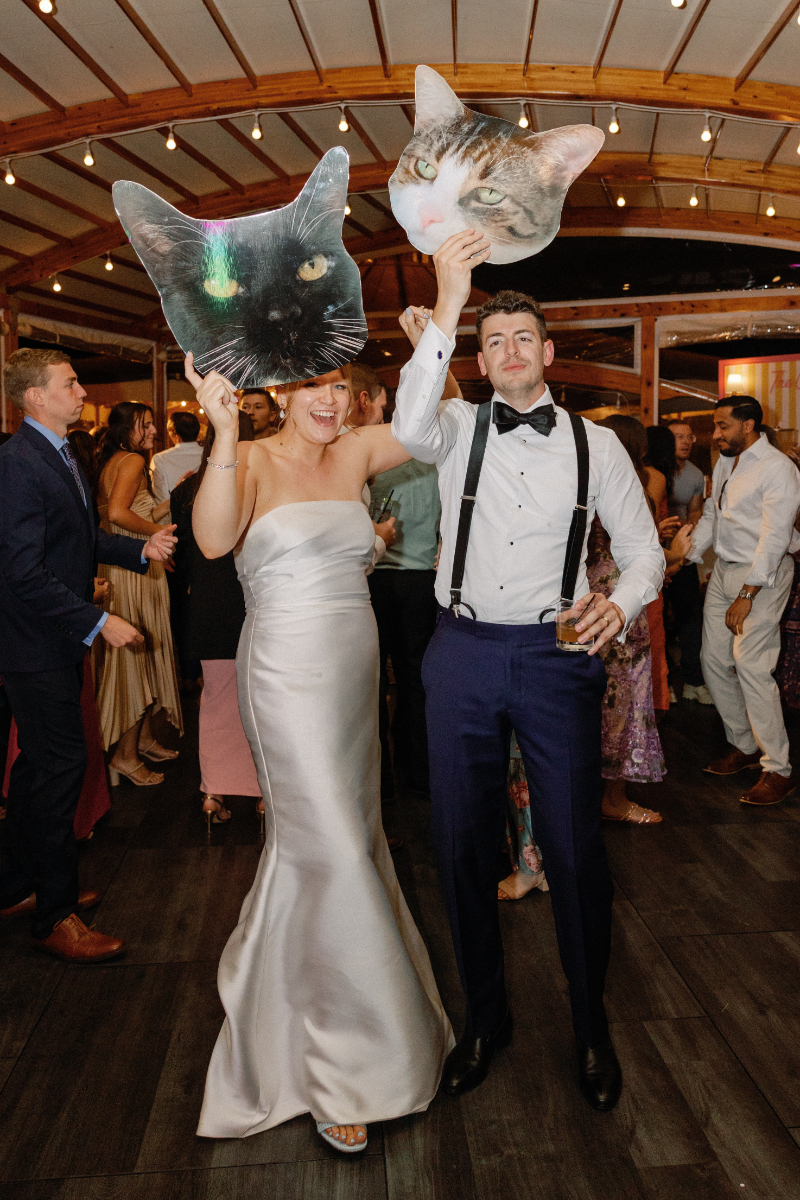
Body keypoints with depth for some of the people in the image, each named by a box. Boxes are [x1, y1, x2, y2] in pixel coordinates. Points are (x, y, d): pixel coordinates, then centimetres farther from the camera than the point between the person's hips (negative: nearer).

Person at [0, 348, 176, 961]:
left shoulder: (62, 456, 13)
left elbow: (86, 538, 17)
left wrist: (142, 549, 1)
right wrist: (99, 623, -23)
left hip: (60, 641, 10)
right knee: (62, 763, -3)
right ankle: (55, 915, 12)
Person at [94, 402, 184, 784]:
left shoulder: (112, 462, 15)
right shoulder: (132, 460, -13)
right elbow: (118, 513, -27)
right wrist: (159, 532, -14)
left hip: (126, 567, 10)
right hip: (133, 570, -10)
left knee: (140, 655, 17)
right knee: (136, 655, -2)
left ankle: (144, 738, 29)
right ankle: (126, 755, 7)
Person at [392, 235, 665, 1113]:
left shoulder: (595, 444, 5)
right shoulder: (458, 428, 4)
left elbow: (643, 549, 6)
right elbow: (409, 427, -20)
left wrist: (621, 602, -16)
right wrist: (446, 306, -27)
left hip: (557, 656, -1)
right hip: (463, 653, 1)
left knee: (574, 848, 3)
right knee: (461, 843, 10)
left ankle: (591, 1024, 30)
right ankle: (485, 1015, 33)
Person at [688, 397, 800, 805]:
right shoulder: (725, 462, 12)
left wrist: (746, 595, -20)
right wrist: (683, 558, 10)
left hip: (763, 573, -8)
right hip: (724, 568, 8)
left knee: (751, 665, -13)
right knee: (714, 660, 8)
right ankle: (743, 746, 24)